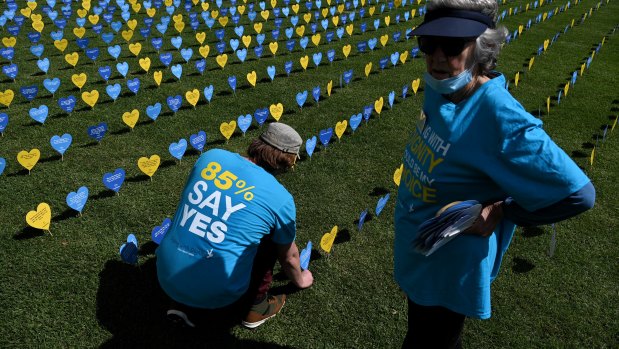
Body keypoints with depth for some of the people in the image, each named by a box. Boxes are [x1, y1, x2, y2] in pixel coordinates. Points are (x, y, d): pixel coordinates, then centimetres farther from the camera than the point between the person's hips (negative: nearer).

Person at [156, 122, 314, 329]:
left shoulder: (211, 157, 1)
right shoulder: (280, 199, -8)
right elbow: (288, 256, 10)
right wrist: (300, 279, 34)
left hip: (167, 279, 4)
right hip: (217, 294, -3)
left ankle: (183, 306, 18)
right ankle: (255, 307, 22)